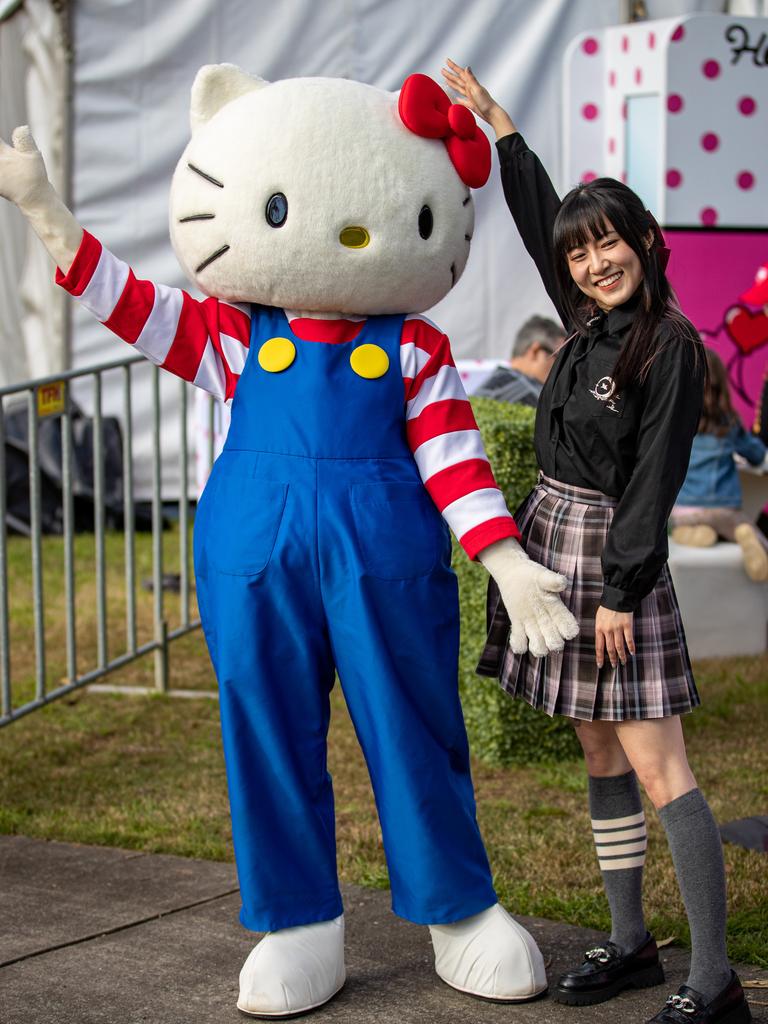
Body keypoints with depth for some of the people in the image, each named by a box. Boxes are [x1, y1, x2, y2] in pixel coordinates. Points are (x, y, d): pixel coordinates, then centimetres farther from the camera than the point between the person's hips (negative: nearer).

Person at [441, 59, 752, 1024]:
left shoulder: (671, 347, -12)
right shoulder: (587, 324, 8)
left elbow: (655, 479, -16)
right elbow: (539, 217, 22)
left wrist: (621, 590, -19)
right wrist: (496, 122, 28)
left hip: (614, 559, -8)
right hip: (555, 545, 8)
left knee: (657, 768, -10)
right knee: (599, 754, 12)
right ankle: (629, 942, 22)